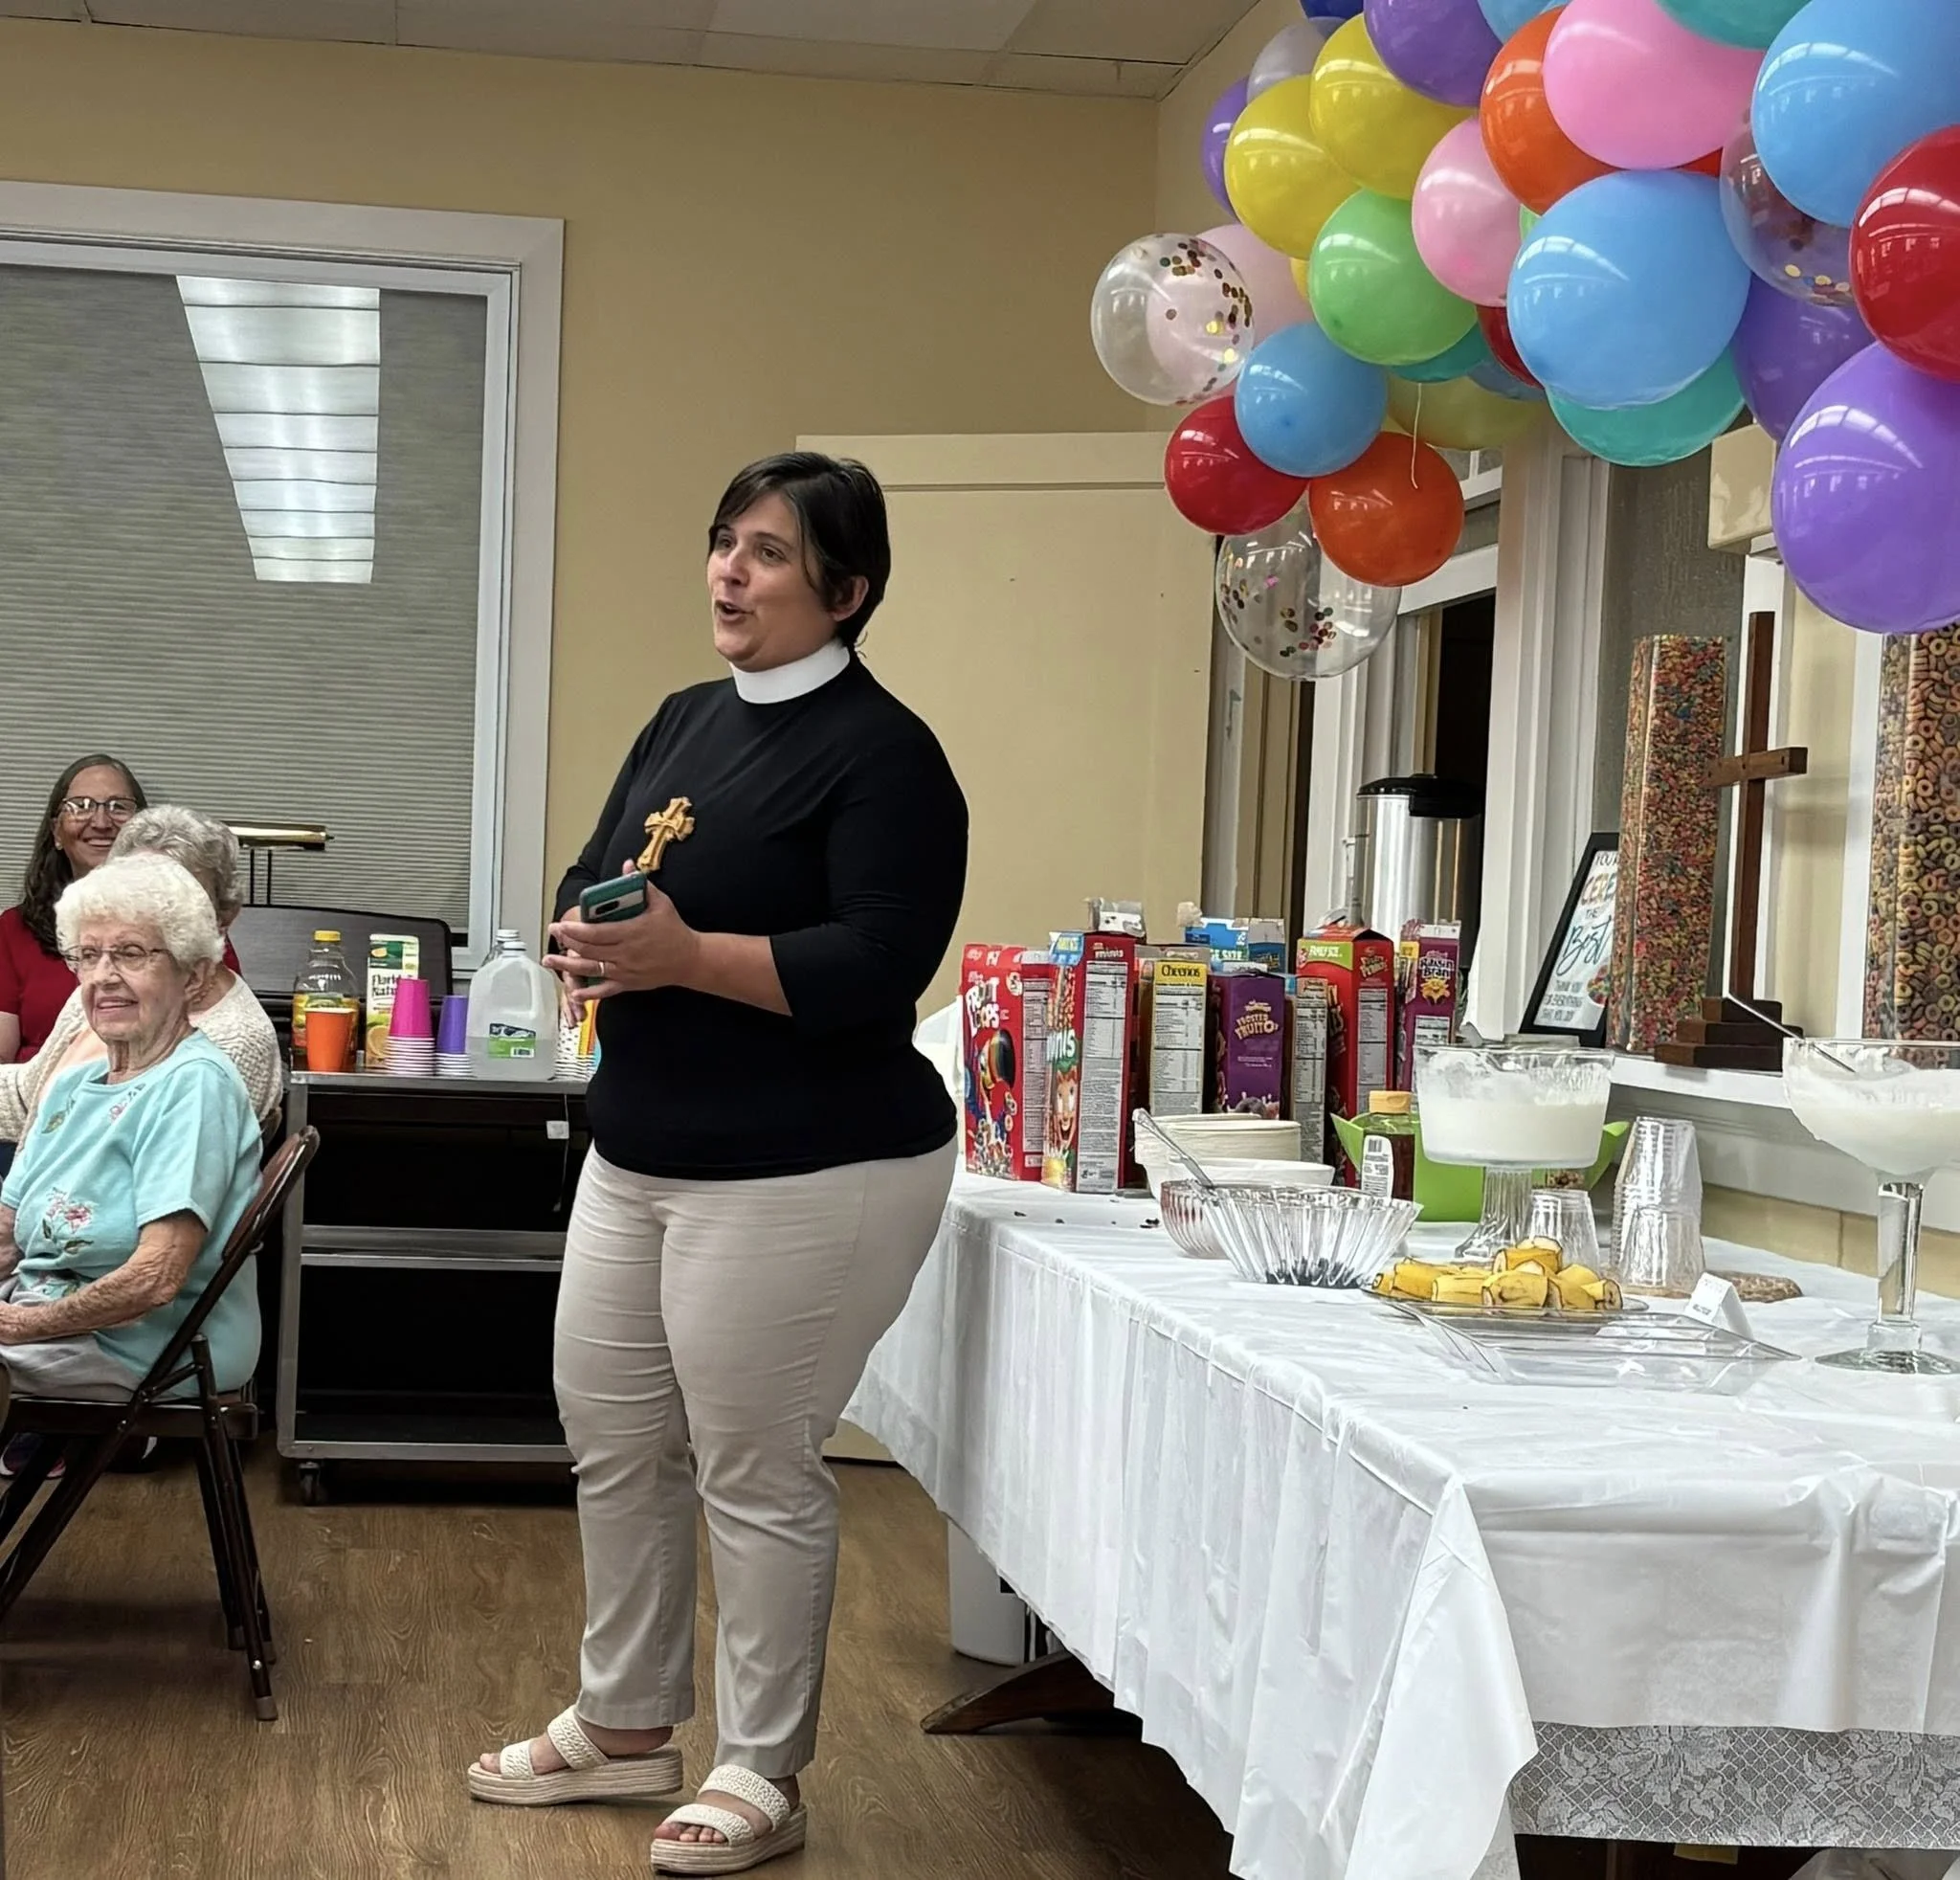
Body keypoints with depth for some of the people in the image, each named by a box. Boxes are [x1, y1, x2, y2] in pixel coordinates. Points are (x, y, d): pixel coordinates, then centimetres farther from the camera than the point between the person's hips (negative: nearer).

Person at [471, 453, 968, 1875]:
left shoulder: (883, 753, -12)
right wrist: (584, 940, -8)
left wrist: (685, 956, -26)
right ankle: (626, 1726, 33)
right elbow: (594, 879, 16)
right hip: (639, 1155, 9)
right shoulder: (686, 721, 13)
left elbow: (878, 967, -21)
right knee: (611, 1436, 16)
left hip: (802, 1174, -9)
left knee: (757, 1473, -1)